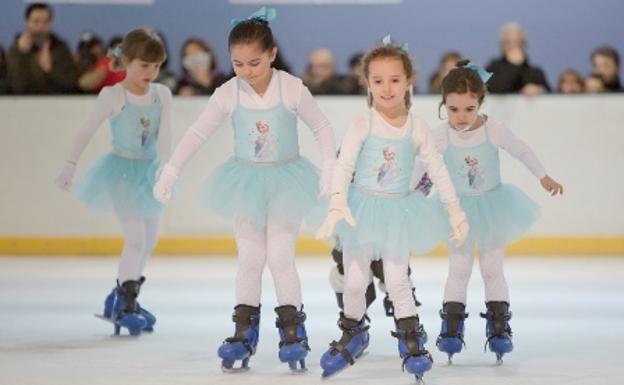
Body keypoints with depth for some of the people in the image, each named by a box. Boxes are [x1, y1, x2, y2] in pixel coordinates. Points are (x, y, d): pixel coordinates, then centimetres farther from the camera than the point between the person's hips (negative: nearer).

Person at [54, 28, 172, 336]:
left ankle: (122, 297, 30)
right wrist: (70, 165, -10)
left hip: (149, 170, 5)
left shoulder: (162, 94, -3)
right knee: (136, 236, -14)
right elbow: (88, 130, -8)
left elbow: (165, 135, -11)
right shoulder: (113, 95, -12)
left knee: (149, 239, 14)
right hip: (122, 169, -5)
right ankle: (126, 306, -7)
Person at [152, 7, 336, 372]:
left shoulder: (292, 89, -15)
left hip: (285, 179, -2)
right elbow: (197, 134, -6)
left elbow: (323, 127, -6)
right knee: (250, 257, 4)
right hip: (246, 181, 2)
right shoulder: (228, 94, -10)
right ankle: (244, 332, 13)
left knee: (280, 256, -7)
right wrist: (170, 173, -8)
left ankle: (293, 332, 5)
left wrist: (329, 170, -15)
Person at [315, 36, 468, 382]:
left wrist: (455, 210, 2)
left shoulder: (416, 127, -5)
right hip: (364, 207, 0)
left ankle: (412, 340, 15)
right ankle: (353, 333, 29)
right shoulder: (364, 124, -11)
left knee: (397, 280, -1)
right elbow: (344, 165, -19)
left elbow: (438, 169, 1)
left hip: (400, 210, 0)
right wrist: (338, 202, -33)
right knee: (355, 280, 7)